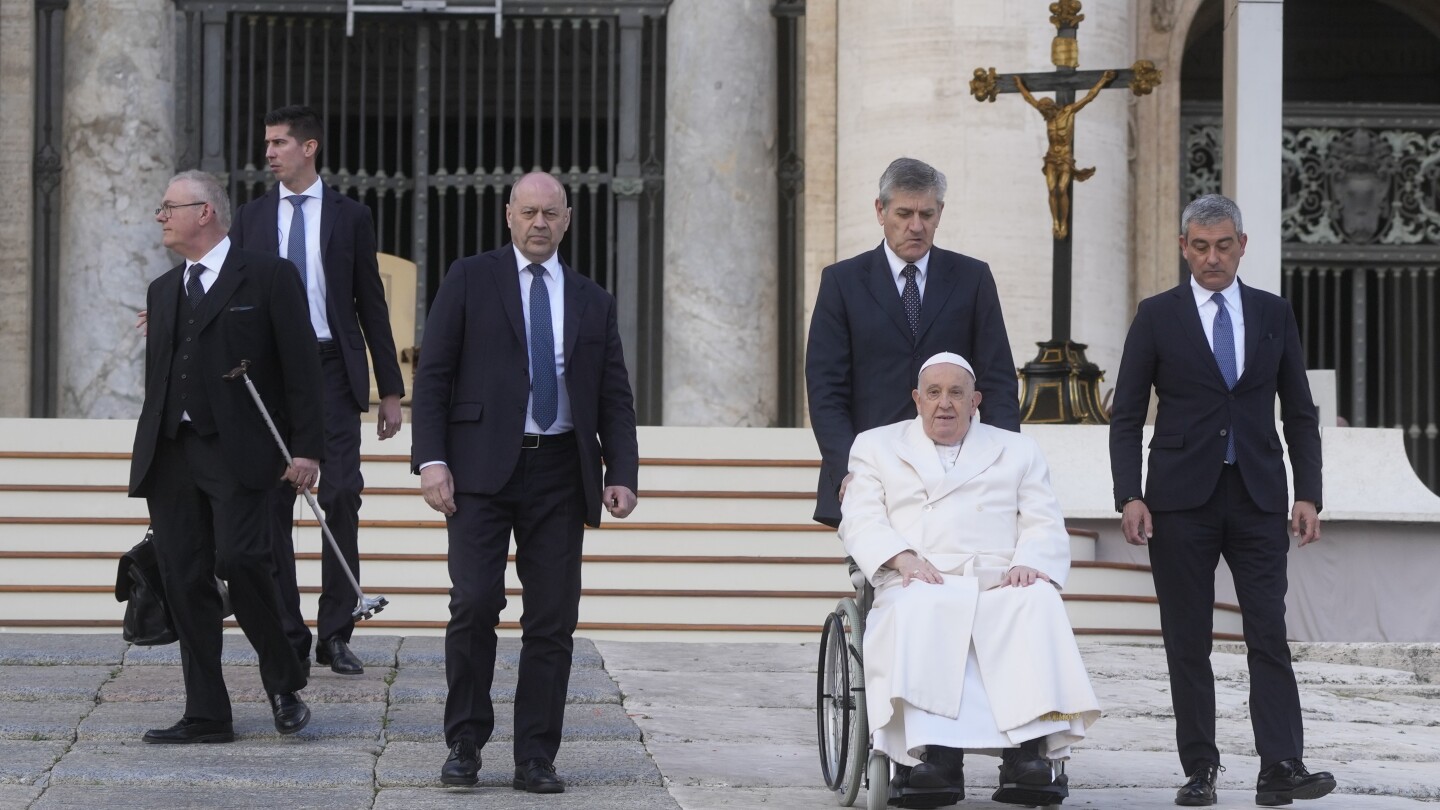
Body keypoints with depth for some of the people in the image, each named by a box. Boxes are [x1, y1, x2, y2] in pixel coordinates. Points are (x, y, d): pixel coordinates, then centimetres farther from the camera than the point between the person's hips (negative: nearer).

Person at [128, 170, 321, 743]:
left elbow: (301, 367, -4)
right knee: (184, 583, 3)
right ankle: (206, 717, 8)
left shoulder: (269, 278, 1)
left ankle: (284, 683, 1)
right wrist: (148, 461, 16)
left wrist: (306, 449, -11)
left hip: (237, 449, -6)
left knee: (239, 560, -20)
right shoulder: (163, 291, 20)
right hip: (170, 454, 6)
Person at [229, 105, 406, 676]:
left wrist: (390, 389, 6)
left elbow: (370, 304, 8)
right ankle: (288, 636, 8)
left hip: (332, 370, -2)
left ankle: (335, 634, -1)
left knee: (342, 497, -8)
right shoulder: (250, 219, 10)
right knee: (273, 504, 1)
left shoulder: (350, 217, 6)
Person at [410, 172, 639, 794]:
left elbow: (615, 397, 14)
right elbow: (433, 375, 2)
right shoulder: (469, 280, 6)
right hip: (482, 468, -3)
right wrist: (432, 460, -9)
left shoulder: (592, 301, 15)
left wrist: (621, 473, 1)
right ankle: (464, 743, 4)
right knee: (474, 605, -10)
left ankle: (535, 759, 7)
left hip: (559, 470, 3)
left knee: (552, 621, 1)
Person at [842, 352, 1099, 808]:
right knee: (920, 609, -38)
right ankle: (930, 754, -48)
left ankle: (1030, 754, -45)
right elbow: (861, 521, 9)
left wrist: (1030, 563, -9)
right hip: (920, 583, -1)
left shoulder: (1017, 452, 25)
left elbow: (1045, 527, 14)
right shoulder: (877, 446, 23)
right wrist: (903, 557, -11)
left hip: (1000, 583, 1)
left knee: (1039, 602, -34)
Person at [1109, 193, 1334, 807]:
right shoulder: (1157, 316, 3)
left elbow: (1299, 412, 11)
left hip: (1258, 499, 1)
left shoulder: (1273, 314, 9)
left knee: (1270, 635, -7)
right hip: (1182, 500, -1)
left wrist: (1308, 494, 1)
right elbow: (1126, 416, 3)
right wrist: (1130, 496, -8)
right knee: (1187, 642, 1)